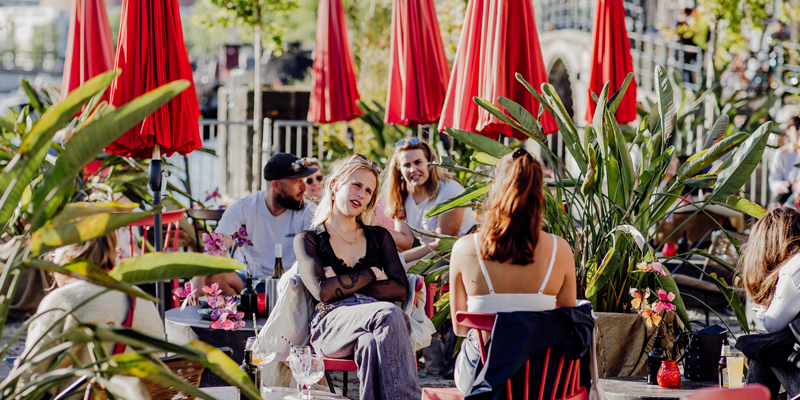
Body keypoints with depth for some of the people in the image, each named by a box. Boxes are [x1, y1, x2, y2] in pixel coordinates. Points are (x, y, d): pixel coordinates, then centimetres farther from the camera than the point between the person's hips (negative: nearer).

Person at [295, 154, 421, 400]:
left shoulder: (379, 237, 25)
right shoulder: (308, 240, 16)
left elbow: (401, 290, 9)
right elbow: (322, 291, -2)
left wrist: (343, 284, 0)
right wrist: (371, 274, 5)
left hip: (374, 324, 3)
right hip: (331, 324, -3)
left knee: (370, 344, -38)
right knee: (389, 314, -37)